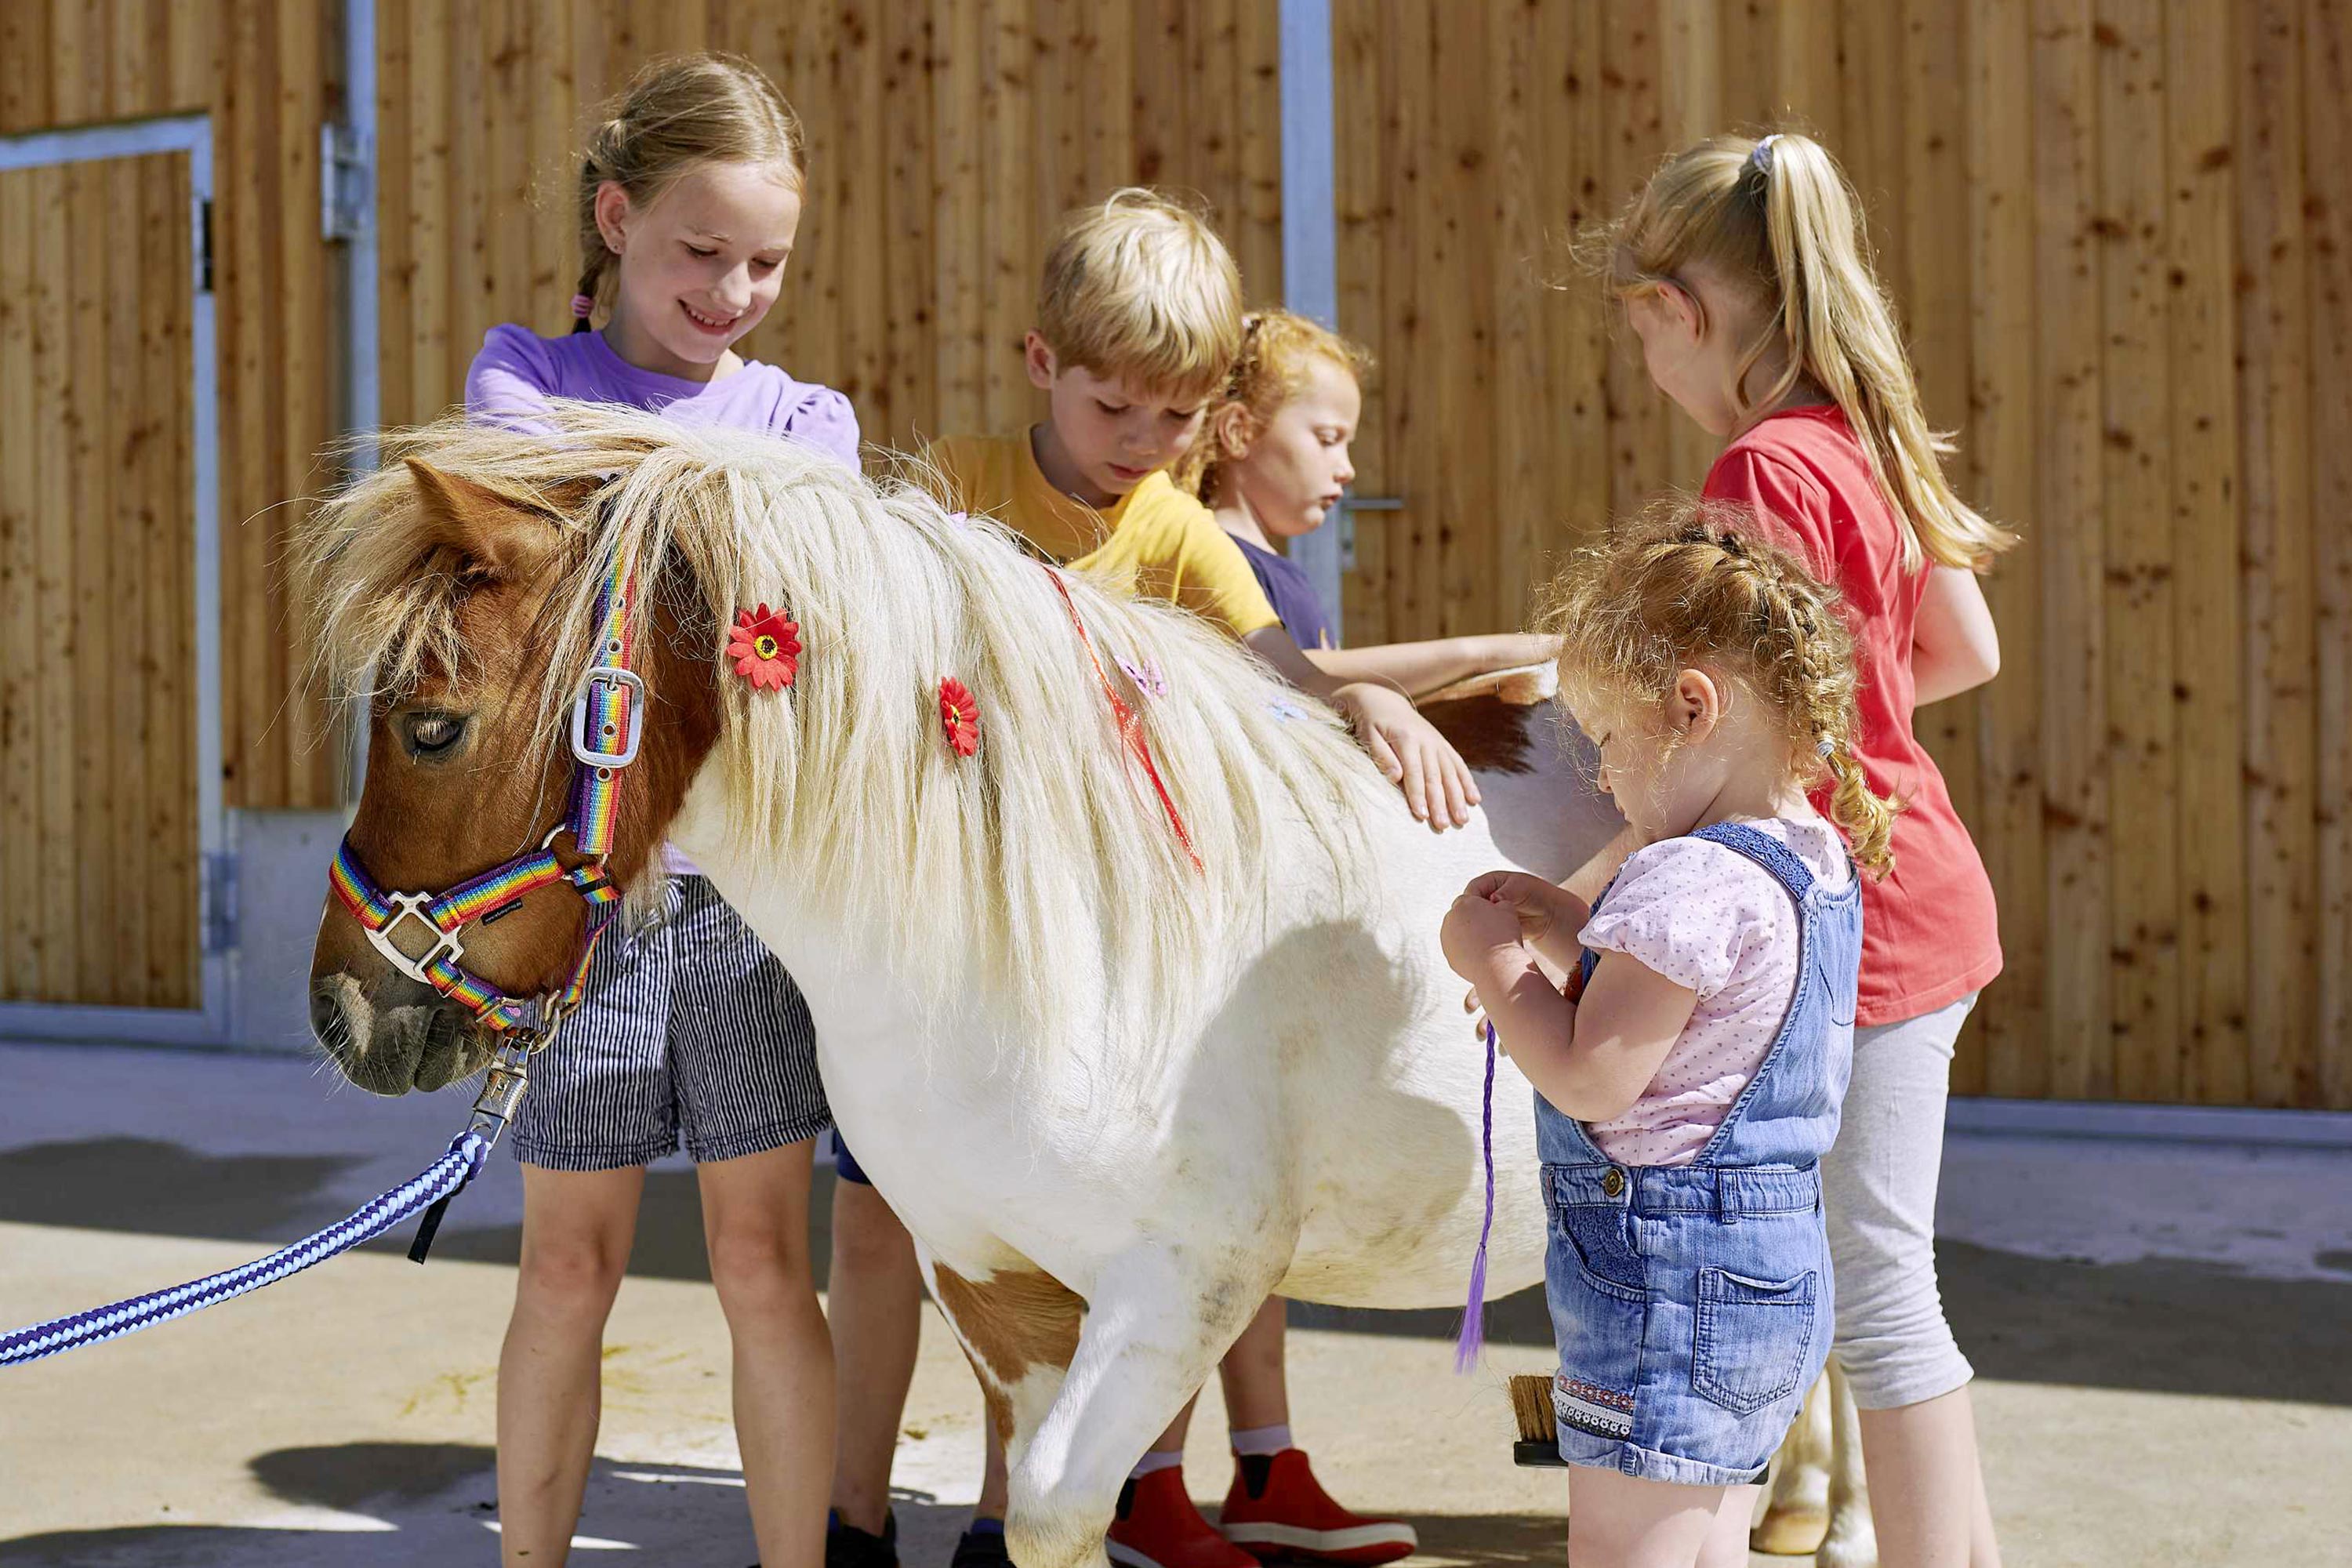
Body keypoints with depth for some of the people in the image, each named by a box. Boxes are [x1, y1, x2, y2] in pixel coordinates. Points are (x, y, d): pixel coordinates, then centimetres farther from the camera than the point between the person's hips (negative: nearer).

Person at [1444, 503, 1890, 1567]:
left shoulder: (1691, 878, -21)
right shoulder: (1820, 861, 9)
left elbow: (1590, 1078, -21)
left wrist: (1492, 960, -8)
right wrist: (1559, 922, 12)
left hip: (1666, 1278, -10)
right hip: (1778, 1272, 10)